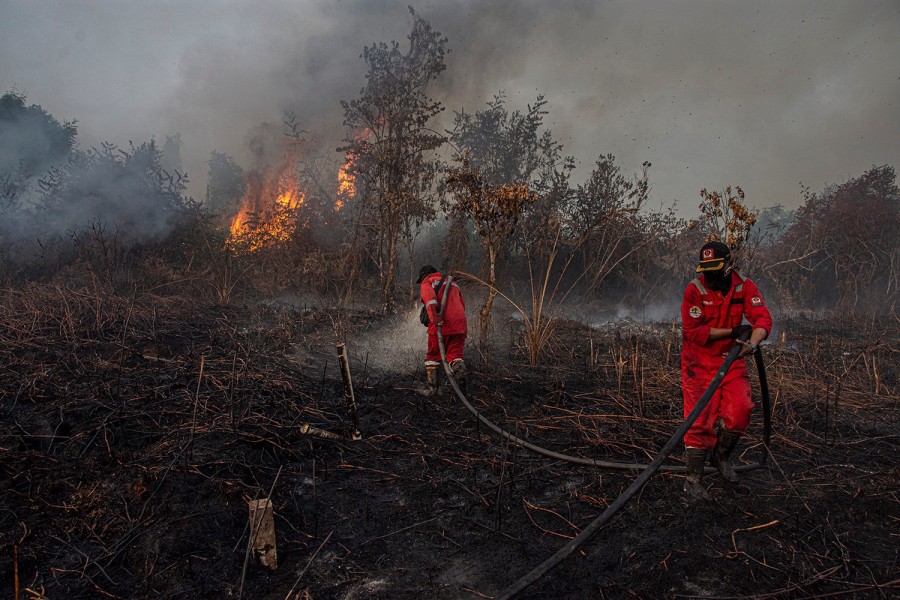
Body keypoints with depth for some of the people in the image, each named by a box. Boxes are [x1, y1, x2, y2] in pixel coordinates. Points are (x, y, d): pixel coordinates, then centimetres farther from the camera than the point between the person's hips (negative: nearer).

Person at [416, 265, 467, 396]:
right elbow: (462, 305, 25)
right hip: (459, 325, 4)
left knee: (433, 356, 10)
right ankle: (461, 383, -18)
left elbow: (429, 296, -13)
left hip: (441, 325, -4)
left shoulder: (427, 283, 11)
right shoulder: (452, 283, 30)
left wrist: (434, 315, -24)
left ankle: (431, 388, 10)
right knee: (455, 355, 4)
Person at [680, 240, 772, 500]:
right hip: (699, 362, -3)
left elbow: (762, 318, -16)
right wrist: (732, 331, -18)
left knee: (740, 410, -11)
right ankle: (693, 479, 7)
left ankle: (721, 456, 19)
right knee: (701, 419, -6)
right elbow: (693, 332, -17)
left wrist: (752, 343, -36)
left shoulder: (745, 287, -4)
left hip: (731, 358, 3)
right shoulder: (694, 290, -13)